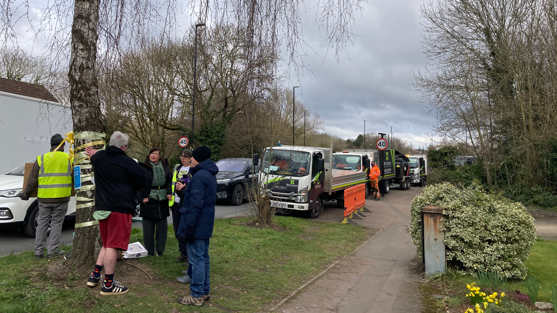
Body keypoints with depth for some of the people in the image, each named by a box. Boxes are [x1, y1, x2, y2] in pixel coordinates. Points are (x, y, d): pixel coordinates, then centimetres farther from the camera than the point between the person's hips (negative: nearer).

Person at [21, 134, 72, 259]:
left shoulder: (41, 159, 3)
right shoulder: (69, 159, 1)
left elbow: (32, 180, 5)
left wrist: (26, 194, 15)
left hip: (44, 198, 1)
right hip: (61, 197, -1)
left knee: (42, 224, 11)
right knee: (56, 223, 7)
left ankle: (39, 251, 15)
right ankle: (52, 250, 7)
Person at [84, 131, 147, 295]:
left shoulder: (98, 157, 7)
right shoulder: (128, 163, -12)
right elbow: (143, 182, -5)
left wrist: (93, 154, 54)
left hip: (102, 207, 8)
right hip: (120, 208, -7)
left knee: (107, 244, 22)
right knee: (113, 246, -3)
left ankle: (95, 276, 22)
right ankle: (108, 285, 5)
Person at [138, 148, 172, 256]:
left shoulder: (164, 167, 8)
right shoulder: (143, 168, -4)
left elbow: (169, 181, 11)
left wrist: (169, 193, -4)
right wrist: (141, 198, -12)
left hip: (162, 202, 4)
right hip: (148, 201, -3)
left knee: (162, 226, 8)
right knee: (148, 228, 4)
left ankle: (160, 250, 20)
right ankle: (149, 251, 15)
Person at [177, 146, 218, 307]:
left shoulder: (199, 176, -18)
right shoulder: (210, 174, 14)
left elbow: (196, 204, -22)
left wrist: (189, 226, -20)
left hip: (197, 225, -10)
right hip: (206, 224, 10)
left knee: (196, 259, -2)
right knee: (203, 257, 16)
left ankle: (197, 296, 6)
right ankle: (204, 291, 25)